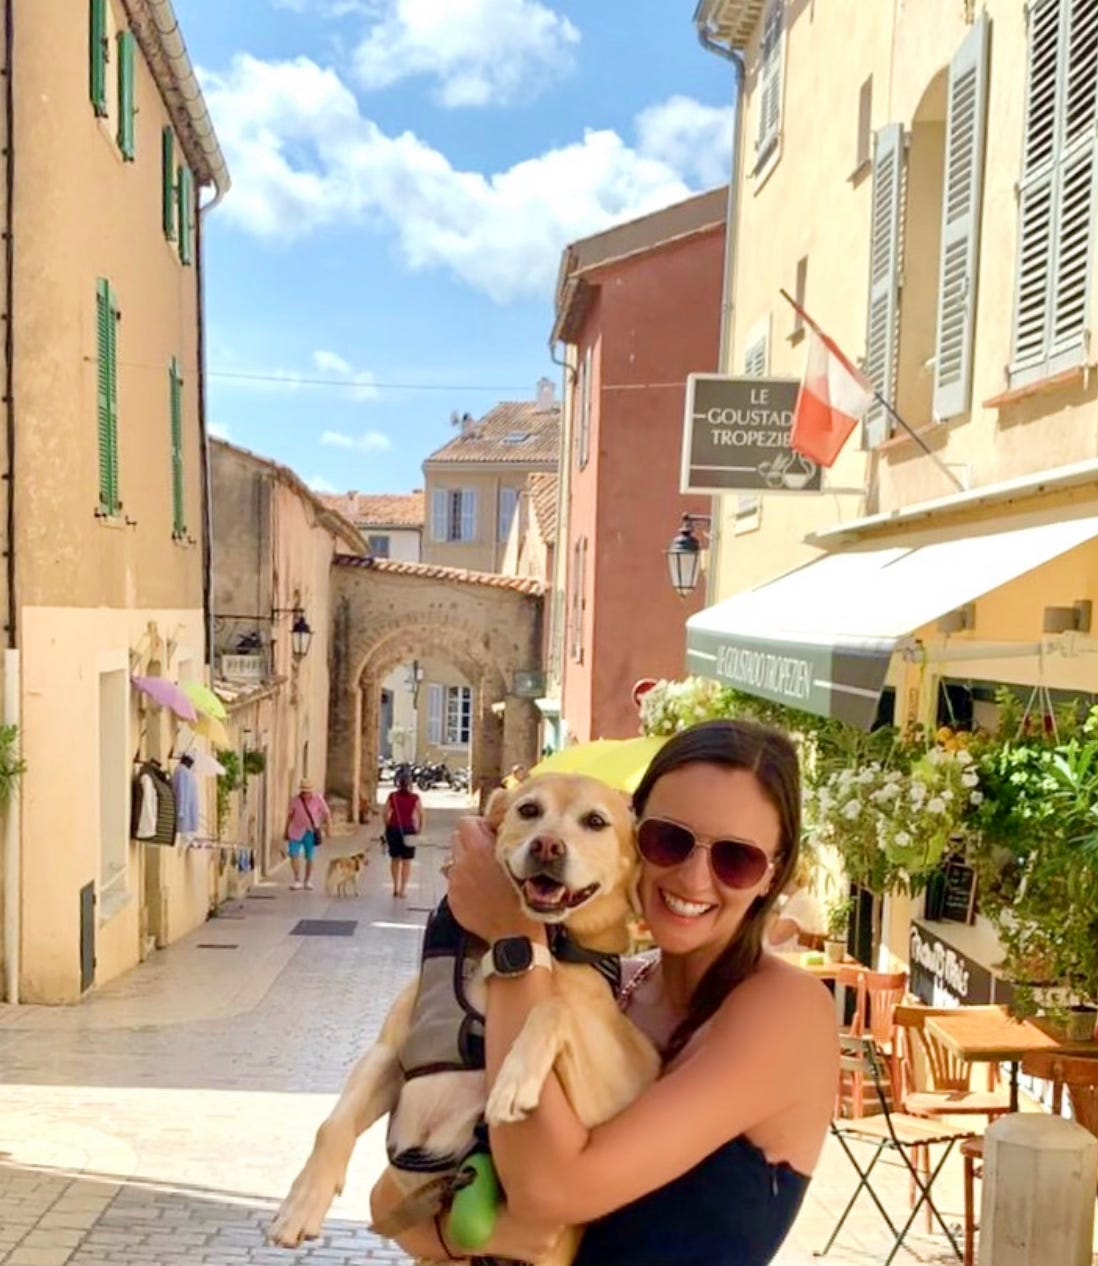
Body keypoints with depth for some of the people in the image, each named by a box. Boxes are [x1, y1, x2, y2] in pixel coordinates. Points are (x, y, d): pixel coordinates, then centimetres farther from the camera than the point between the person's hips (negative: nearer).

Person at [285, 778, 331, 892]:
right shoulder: (295, 800, -10)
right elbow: (290, 815, 4)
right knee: (294, 855, -11)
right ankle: (298, 880, 1)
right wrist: (286, 831, 10)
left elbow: (326, 813, -4)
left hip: (311, 832, -1)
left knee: (309, 858, 4)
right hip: (297, 831, 1)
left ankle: (307, 881, 22)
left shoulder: (318, 798, -14)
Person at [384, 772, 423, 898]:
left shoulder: (392, 796, -1)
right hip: (408, 830, -2)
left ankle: (395, 888, 22)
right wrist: (420, 829, 4)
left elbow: (386, 813, -4)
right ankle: (402, 889, 5)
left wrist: (387, 828, 7)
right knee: (406, 861, 7)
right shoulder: (415, 798, -4)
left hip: (393, 829, 2)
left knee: (395, 859, 17)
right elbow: (421, 814, -8)